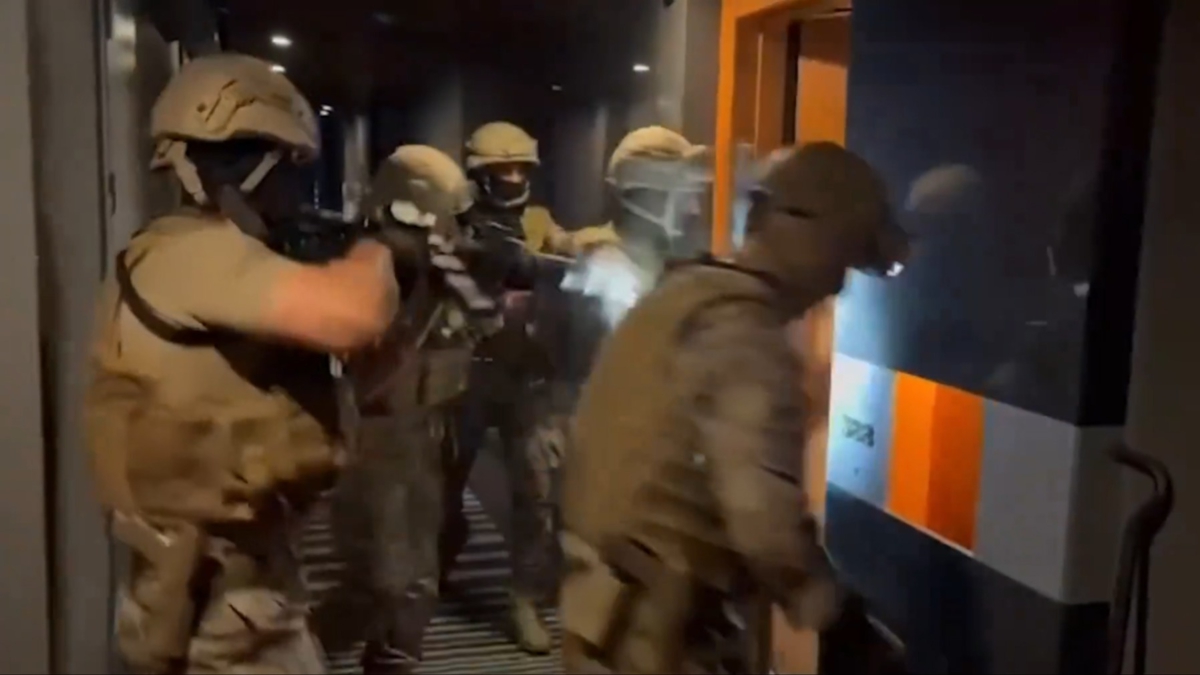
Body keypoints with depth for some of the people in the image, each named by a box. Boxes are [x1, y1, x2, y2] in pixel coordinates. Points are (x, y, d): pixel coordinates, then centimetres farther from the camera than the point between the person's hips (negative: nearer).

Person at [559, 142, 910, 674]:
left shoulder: (684, 293, 8)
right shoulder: (745, 337, -22)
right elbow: (765, 519, -30)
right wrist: (822, 601, -12)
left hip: (605, 601, 10)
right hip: (647, 622, -10)